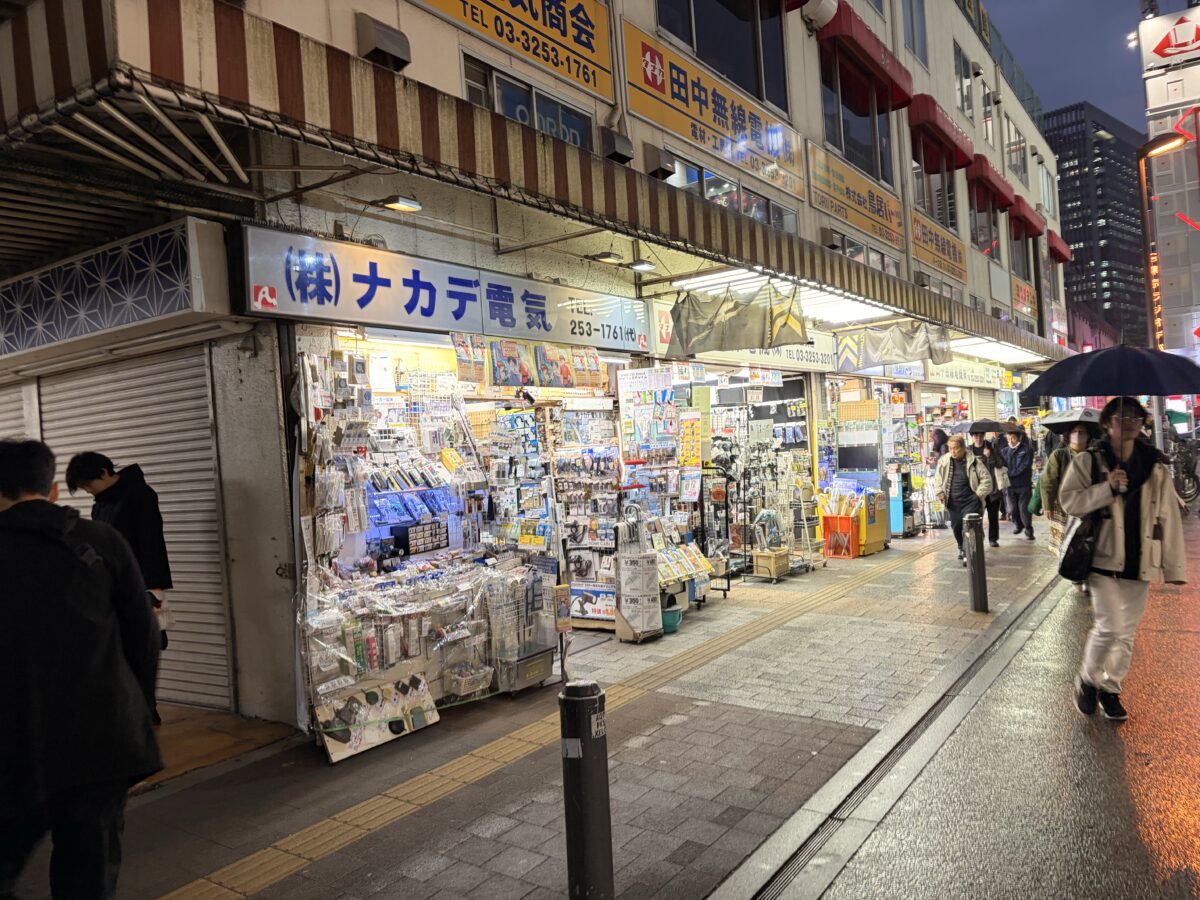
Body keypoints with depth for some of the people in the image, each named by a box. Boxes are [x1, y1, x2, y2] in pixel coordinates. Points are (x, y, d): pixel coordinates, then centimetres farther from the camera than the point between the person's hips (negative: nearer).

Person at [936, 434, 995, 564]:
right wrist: (941, 494, 2)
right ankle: (962, 549, 36)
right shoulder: (944, 461, 1)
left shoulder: (973, 461, -8)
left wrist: (979, 494, -8)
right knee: (956, 527, 14)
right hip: (953, 502, 4)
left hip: (970, 501, -4)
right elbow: (938, 479, 11)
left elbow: (986, 479, -4)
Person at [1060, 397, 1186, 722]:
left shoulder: (1156, 467, 4)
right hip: (1103, 559, -3)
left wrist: (1174, 567, 0)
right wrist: (1108, 487, -20)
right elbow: (1068, 501, -8)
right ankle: (1087, 679, 14)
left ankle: (1110, 688, 28)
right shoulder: (1088, 461, -2)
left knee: (1127, 634, 10)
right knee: (1110, 627, -11)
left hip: (1139, 562, 3)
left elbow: (1169, 520, 4)